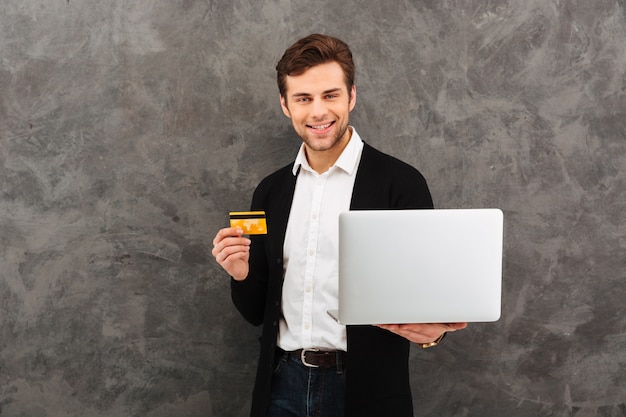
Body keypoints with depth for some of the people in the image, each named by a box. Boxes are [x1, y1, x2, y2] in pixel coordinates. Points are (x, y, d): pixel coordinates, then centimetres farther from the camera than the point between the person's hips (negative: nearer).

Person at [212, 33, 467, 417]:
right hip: (283, 386, 4)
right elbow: (257, 311, 11)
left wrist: (434, 327, -27)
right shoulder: (271, 192, 6)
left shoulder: (400, 183, -8)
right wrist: (242, 274, -9)